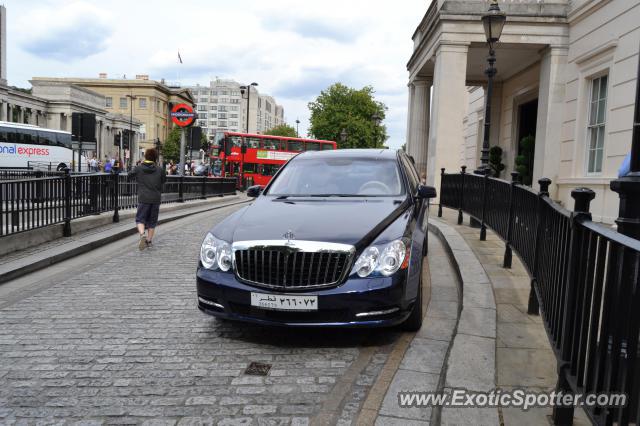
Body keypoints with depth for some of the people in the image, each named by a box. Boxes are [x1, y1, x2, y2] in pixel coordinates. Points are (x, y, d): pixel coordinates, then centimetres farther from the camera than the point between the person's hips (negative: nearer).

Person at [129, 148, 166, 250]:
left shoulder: (138, 169, -4)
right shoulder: (160, 170, -1)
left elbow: (130, 174, 14)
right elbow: (164, 180, 13)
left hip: (143, 199, -1)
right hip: (156, 199, 2)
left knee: (140, 219, 6)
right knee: (152, 221, 13)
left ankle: (142, 234, -21)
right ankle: (149, 240, 18)